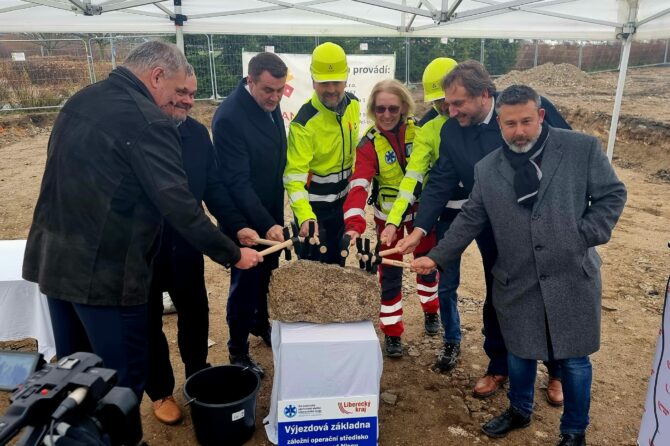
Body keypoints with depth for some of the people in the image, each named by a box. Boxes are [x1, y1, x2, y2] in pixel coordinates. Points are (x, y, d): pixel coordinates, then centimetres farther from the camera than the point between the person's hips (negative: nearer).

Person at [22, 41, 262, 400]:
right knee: (123, 380, 7)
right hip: (104, 270, -9)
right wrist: (232, 254, -9)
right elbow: (180, 206, -19)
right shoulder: (148, 121, -17)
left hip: (53, 258, 9)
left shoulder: (80, 101, 11)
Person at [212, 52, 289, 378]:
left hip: (271, 212, 7)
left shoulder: (270, 105, 0)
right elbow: (237, 181, -25)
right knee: (246, 283, 6)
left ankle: (261, 324, 44)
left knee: (266, 275, 21)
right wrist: (265, 224, -30)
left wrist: (275, 217, 9)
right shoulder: (229, 117, -24)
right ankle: (238, 352, 25)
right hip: (247, 219, -7)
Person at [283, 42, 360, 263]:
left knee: (338, 261, 23)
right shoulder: (304, 123, -27)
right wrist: (305, 216, -45)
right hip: (314, 204, -6)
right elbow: (294, 175, -31)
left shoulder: (353, 104, -6)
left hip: (343, 198, 6)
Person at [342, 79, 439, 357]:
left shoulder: (419, 130, -13)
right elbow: (359, 186, -30)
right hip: (388, 215, -2)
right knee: (390, 273, 3)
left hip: (421, 209, 2)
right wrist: (354, 225, -45)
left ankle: (431, 310, 45)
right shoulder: (369, 143, -18)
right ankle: (391, 332, 19)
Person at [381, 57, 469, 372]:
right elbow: (413, 175, -12)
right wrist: (393, 220, -21)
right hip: (449, 212, 1)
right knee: (446, 281, 6)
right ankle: (451, 342, 28)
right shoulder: (427, 127, -6)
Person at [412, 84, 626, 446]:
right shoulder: (487, 169, 1)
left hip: (572, 278, -2)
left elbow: (612, 194, 2)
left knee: (573, 359, 10)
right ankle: (519, 411, 45)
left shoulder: (582, 148, -6)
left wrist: (585, 236, -10)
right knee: (520, 353, 17)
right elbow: (470, 220, 6)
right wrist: (437, 256, 1)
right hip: (518, 283, 2)